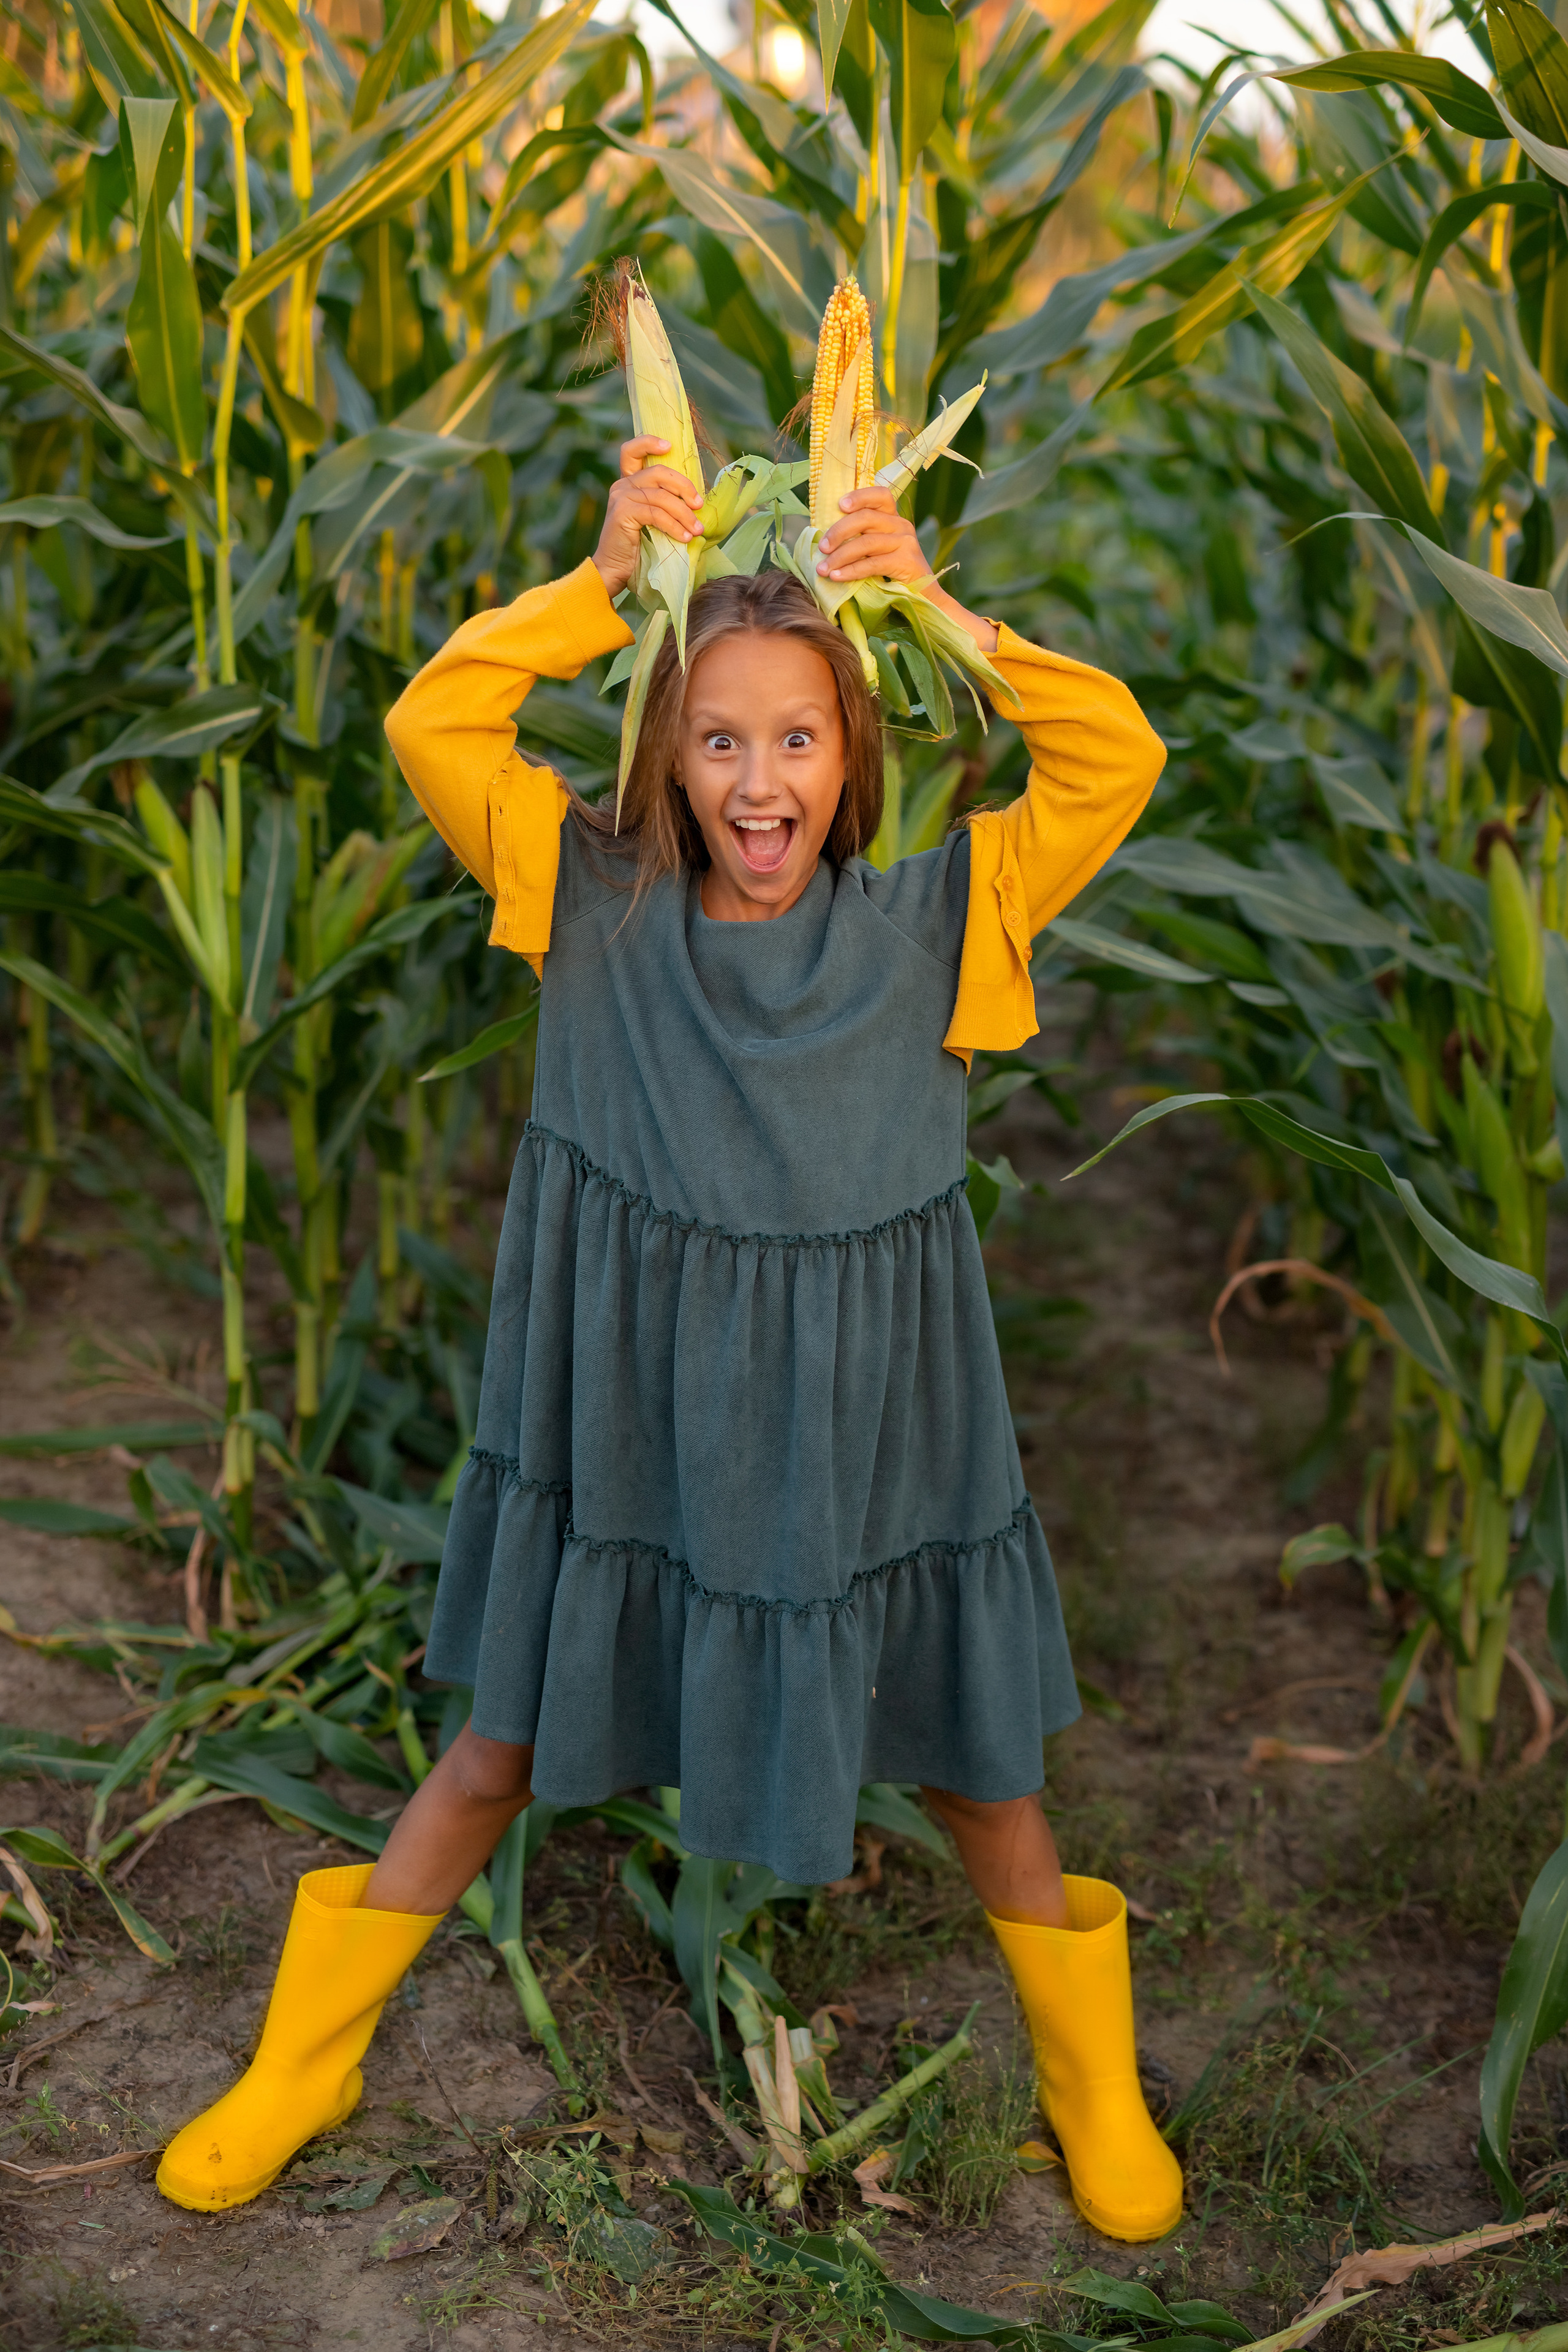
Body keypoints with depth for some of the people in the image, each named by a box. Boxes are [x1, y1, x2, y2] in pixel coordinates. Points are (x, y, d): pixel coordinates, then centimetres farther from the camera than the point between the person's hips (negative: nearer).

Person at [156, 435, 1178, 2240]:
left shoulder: (931, 918, -7)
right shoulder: (598, 903, -6)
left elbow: (1116, 760, -11)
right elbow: (432, 725, -13)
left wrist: (934, 607, -12)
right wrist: (604, 582, -12)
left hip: (866, 1420, 0)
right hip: (630, 1415, 0)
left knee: (975, 1768, 15)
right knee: (506, 1751, 16)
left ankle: (1094, 2085, 40)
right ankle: (302, 2064, 37)